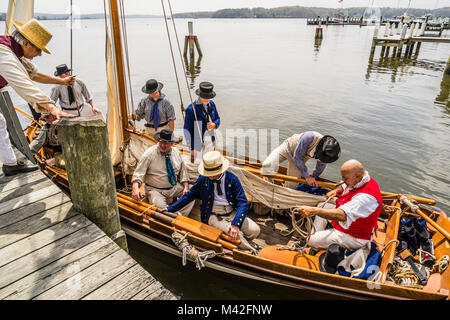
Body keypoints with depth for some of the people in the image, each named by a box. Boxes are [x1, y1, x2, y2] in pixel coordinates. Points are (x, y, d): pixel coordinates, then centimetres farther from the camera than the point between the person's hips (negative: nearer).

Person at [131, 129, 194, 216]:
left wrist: (186, 187, -4)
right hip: (155, 190, -4)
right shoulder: (149, 153, -11)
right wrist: (135, 188, -32)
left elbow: (183, 171, 10)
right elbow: (139, 173, -14)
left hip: (175, 187, 5)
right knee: (159, 206, -32)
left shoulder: (176, 152, 3)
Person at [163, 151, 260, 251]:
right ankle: (248, 250, 3)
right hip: (214, 216, -1)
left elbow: (243, 203, -14)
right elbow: (189, 196, 8)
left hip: (232, 214, 2)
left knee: (255, 230, -18)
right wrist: (170, 209, 4)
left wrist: (235, 224, -28)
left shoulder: (232, 179, -8)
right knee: (234, 235, -28)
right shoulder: (203, 179, -4)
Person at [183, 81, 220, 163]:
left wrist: (214, 124, -14)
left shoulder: (211, 104, 0)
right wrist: (192, 148, -10)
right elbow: (187, 130, -14)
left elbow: (217, 119, 12)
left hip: (210, 139, 6)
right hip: (198, 141, -6)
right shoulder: (191, 109, -19)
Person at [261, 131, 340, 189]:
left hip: (302, 157, 3)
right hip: (288, 146, -3)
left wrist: (314, 176, 11)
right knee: (268, 165, -23)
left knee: (292, 184, -2)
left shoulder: (327, 153, -28)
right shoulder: (309, 137, -43)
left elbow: (321, 165, -4)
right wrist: (307, 176, -25)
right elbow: (297, 157, -30)